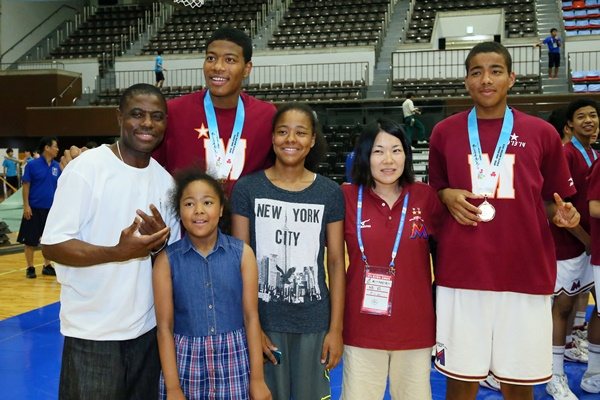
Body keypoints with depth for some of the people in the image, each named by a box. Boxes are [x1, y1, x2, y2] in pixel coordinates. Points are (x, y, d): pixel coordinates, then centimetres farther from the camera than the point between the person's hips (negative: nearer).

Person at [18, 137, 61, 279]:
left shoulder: (57, 166, 4)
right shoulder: (32, 165, -7)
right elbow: (26, 185, -6)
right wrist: (26, 205, -11)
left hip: (52, 208, 4)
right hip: (34, 208, -4)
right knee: (31, 240, 3)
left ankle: (47, 266, 22)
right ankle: (30, 268, 15)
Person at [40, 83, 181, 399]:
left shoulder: (165, 180, 6)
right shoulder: (86, 168, -11)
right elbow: (52, 246, -14)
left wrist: (159, 245, -13)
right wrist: (117, 252, -29)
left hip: (148, 328, 5)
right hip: (92, 333, -5)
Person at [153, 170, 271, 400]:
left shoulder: (242, 253, -4)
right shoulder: (166, 260, -5)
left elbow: (251, 317, -3)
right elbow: (164, 327, -5)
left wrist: (257, 378, -3)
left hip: (234, 359, 0)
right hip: (186, 362, 0)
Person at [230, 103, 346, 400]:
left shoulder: (330, 193, 0)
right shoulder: (247, 188, -3)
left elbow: (336, 262, 1)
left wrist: (336, 328, -3)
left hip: (314, 322, 1)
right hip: (263, 319, -1)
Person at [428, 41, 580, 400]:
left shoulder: (542, 133, 4)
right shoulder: (445, 132, 5)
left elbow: (551, 202, 13)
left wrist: (562, 214, -8)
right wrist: (446, 197, -5)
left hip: (526, 275, 0)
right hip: (462, 274, 0)